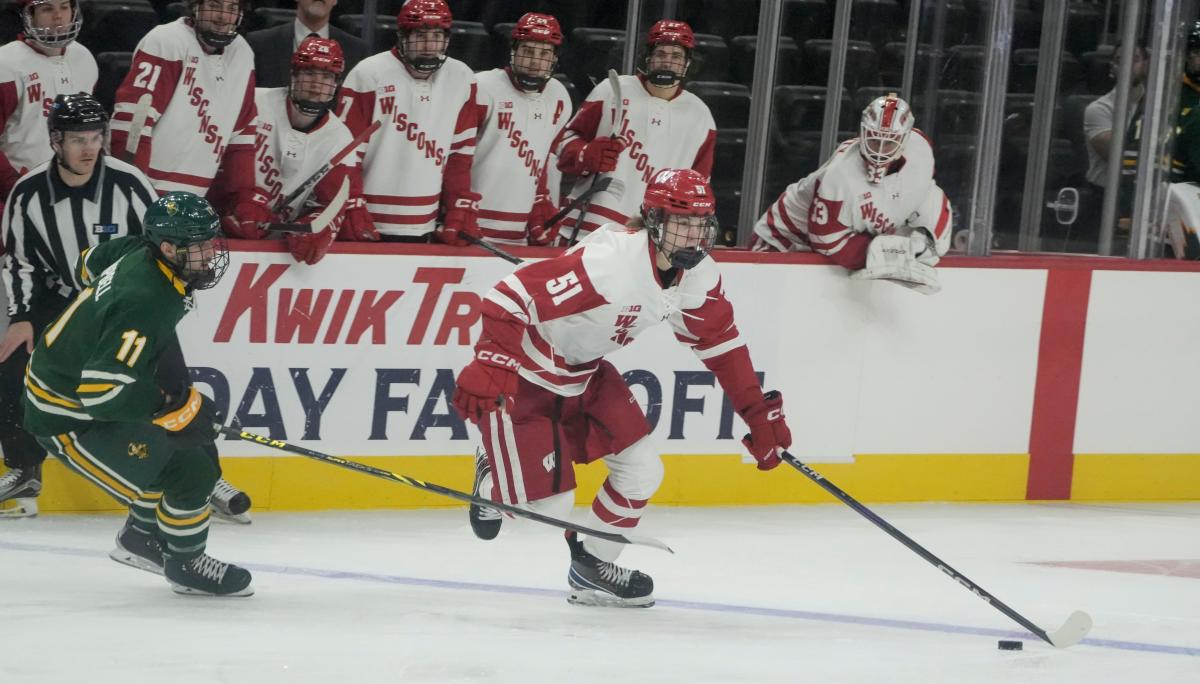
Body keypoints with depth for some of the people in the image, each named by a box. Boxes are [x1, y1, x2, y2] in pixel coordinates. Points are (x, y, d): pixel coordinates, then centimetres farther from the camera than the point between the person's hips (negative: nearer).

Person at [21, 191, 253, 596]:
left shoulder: (137, 254, -6)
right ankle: (185, 564, 12)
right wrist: (177, 406, -30)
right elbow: (101, 389, -39)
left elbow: (90, 266, 17)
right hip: (68, 418, -10)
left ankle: (142, 537, 33)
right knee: (191, 471, -11)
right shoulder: (144, 306, -34)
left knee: (190, 447, 18)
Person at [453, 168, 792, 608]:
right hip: (523, 373, -8)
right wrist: (488, 366, -46)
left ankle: (591, 569, 23)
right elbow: (513, 296, -36)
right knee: (547, 504, -9)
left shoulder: (698, 276, -8)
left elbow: (718, 340, 8)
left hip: (586, 370, 8)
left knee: (642, 471, 0)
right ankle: (494, 481, 26)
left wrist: (760, 413, 6)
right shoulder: (609, 261, -34)